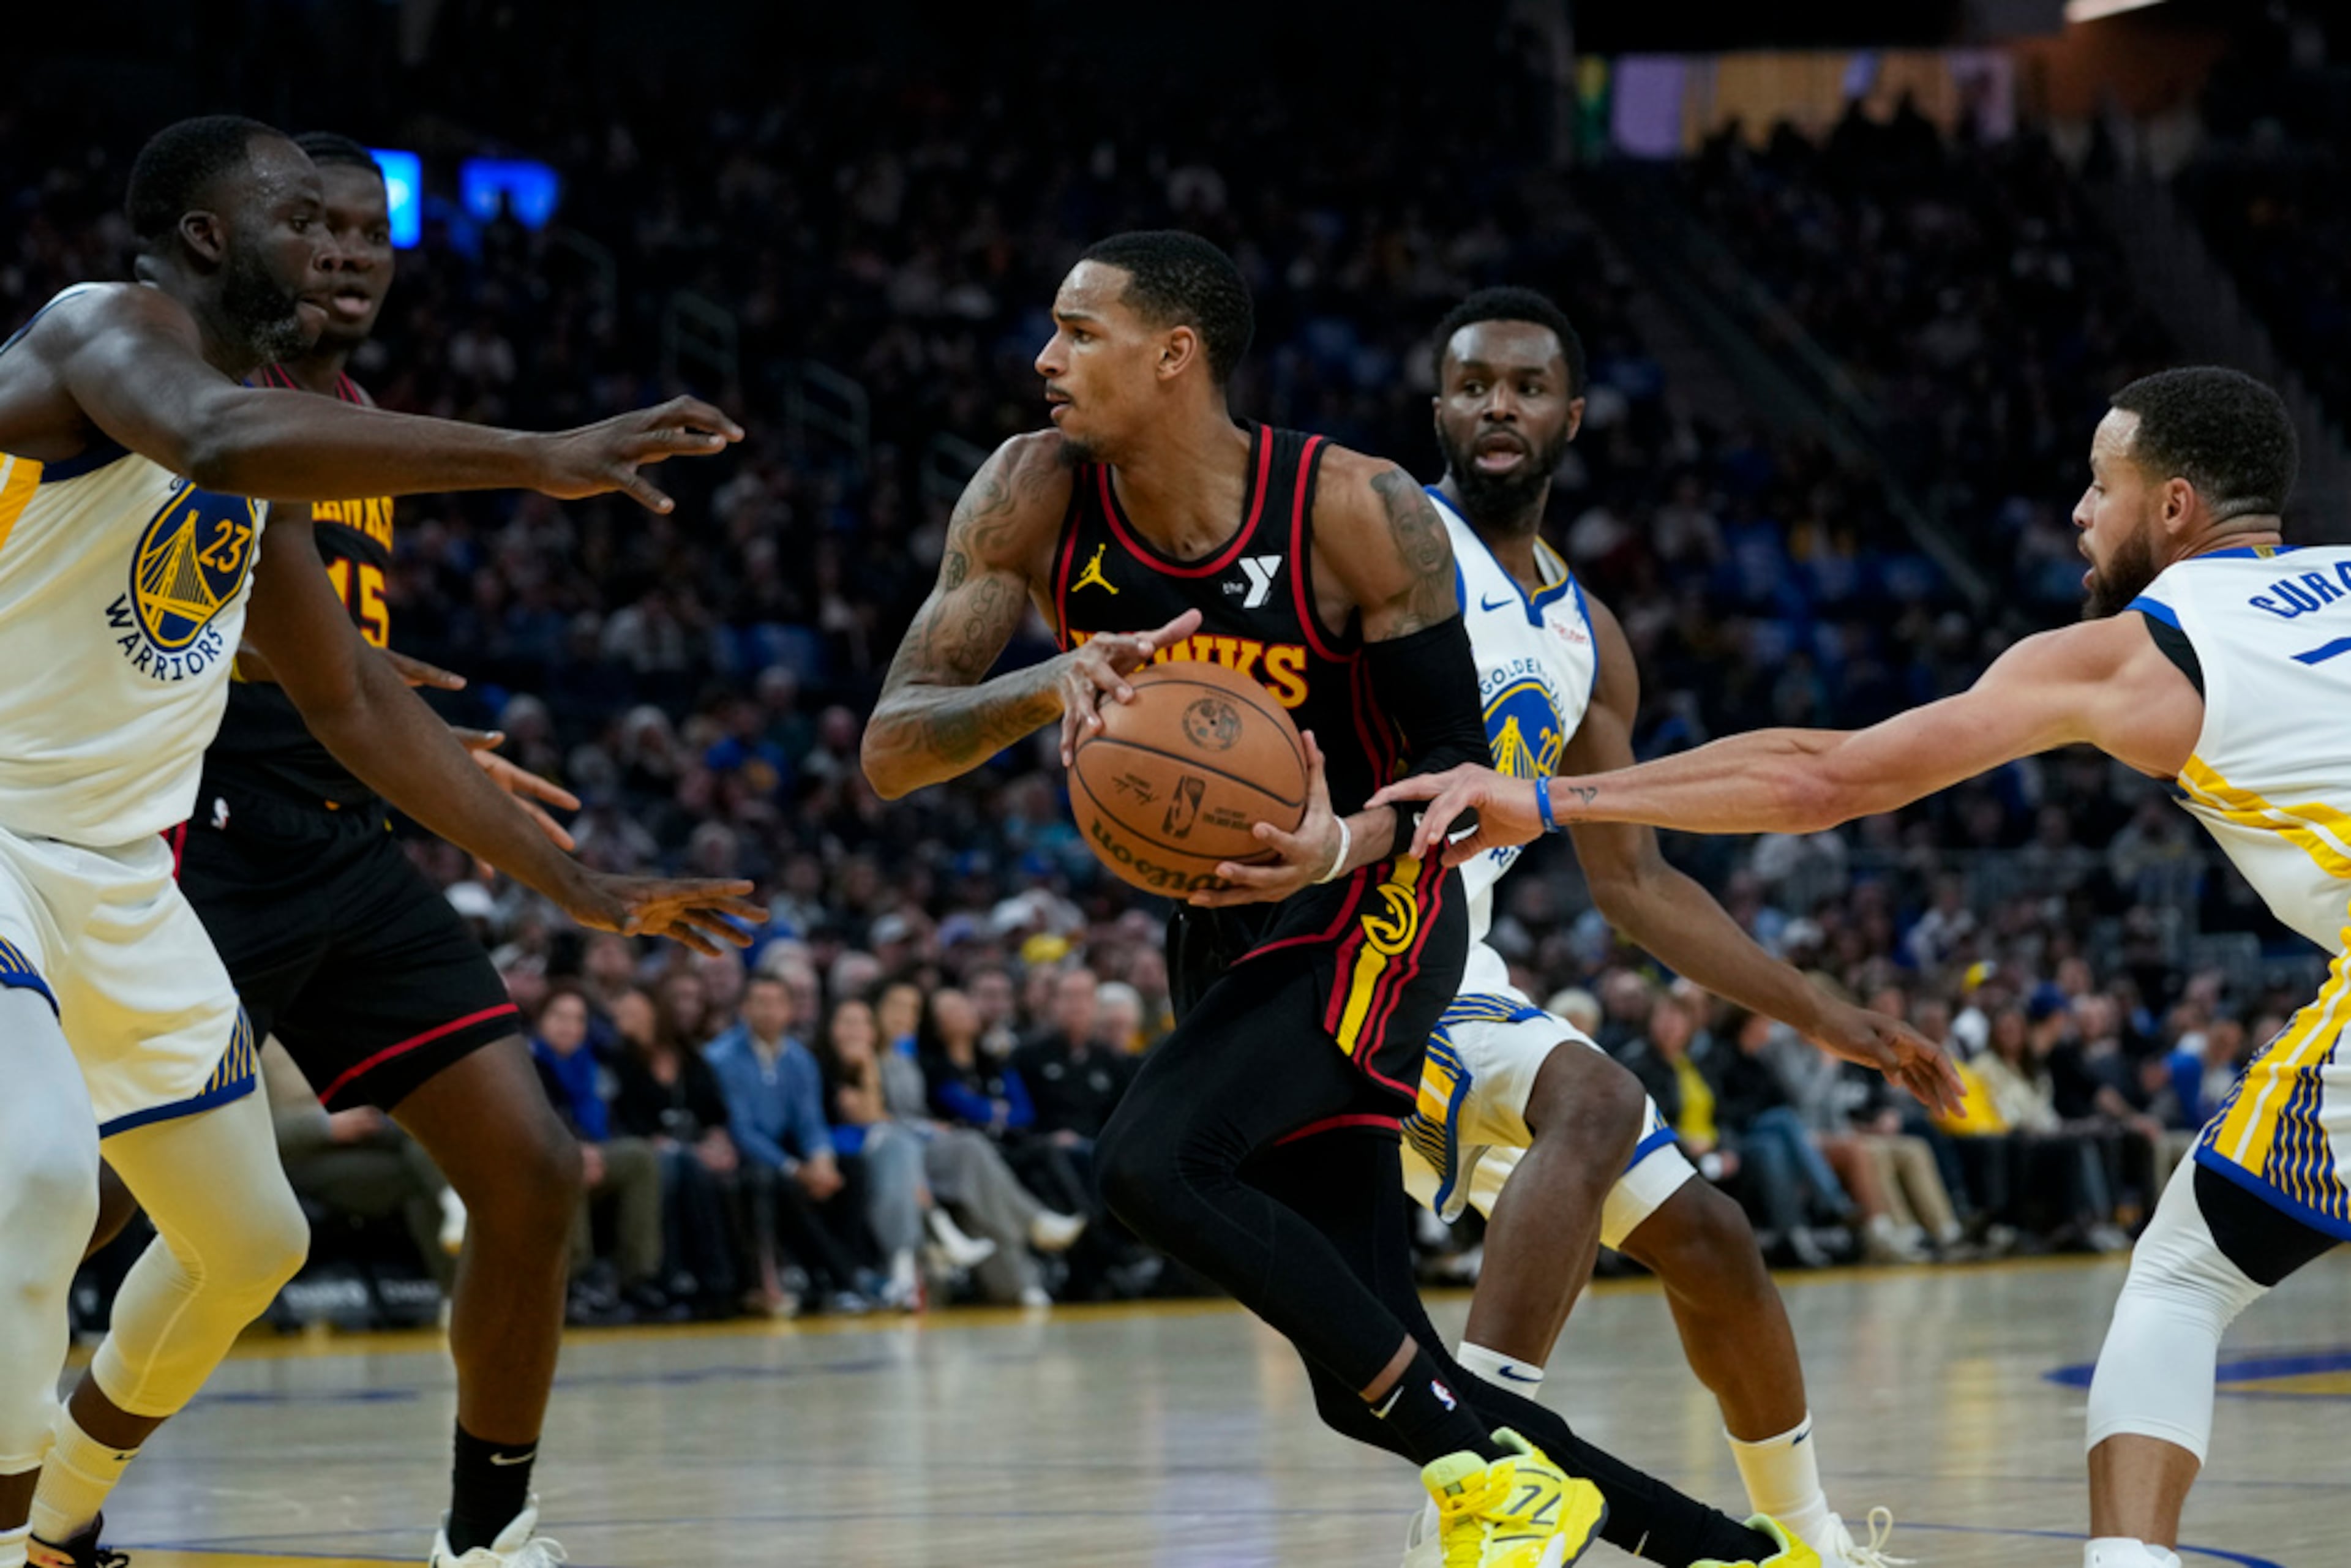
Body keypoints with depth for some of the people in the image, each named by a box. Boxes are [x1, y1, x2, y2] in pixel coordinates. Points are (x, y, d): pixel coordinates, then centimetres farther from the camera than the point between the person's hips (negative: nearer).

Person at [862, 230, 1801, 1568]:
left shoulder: (1355, 512, -19)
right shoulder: (1036, 499, -8)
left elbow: (1460, 764, -11)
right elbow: (891, 748, -13)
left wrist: (1348, 843, -33)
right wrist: (1046, 687, -33)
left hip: (1369, 916, -6)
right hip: (1226, 933, 6)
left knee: (1154, 1162, -31)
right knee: (1368, 1384, 3)